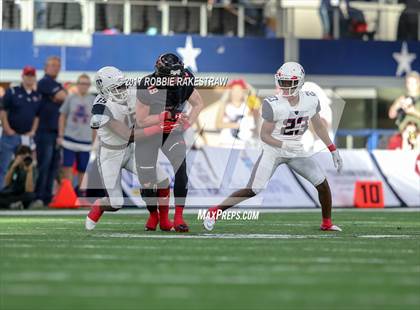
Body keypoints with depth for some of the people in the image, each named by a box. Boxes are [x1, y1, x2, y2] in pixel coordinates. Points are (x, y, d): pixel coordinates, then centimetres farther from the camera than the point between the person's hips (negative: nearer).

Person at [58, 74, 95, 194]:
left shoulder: (93, 100, 3)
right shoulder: (70, 98, 2)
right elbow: (62, 117, 8)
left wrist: (95, 139, 6)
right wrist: (60, 136, 5)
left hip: (85, 140, 1)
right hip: (70, 138, -1)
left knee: (82, 169, 7)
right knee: (68, 167, -6)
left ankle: (79, 192, 21)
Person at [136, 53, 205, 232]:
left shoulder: (184, 80, -15)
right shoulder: (148, 88, -29)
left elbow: (198, 103, 1)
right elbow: (141, 121, -23)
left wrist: (188, 122, -16)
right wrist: (165, 116, -31)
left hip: (172, 133, 3)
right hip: (149, 135, -3)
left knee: (181, 169, -22)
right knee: (148, 182, 2)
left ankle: (178, 217, -15)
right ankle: (154, 214, 32)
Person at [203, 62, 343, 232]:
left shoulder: (311, 100, -8)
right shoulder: (273, 105, -22)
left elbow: (319, 127, 8)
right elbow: (264, 135, -16)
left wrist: (333, 150, 9)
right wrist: (284, 145, -31)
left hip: (296, 152, 4)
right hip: (273, 151, -4)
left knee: (322, 184, -2)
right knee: (253, 190, -14)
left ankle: (327, 223, 18)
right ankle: (214, 211, -3)